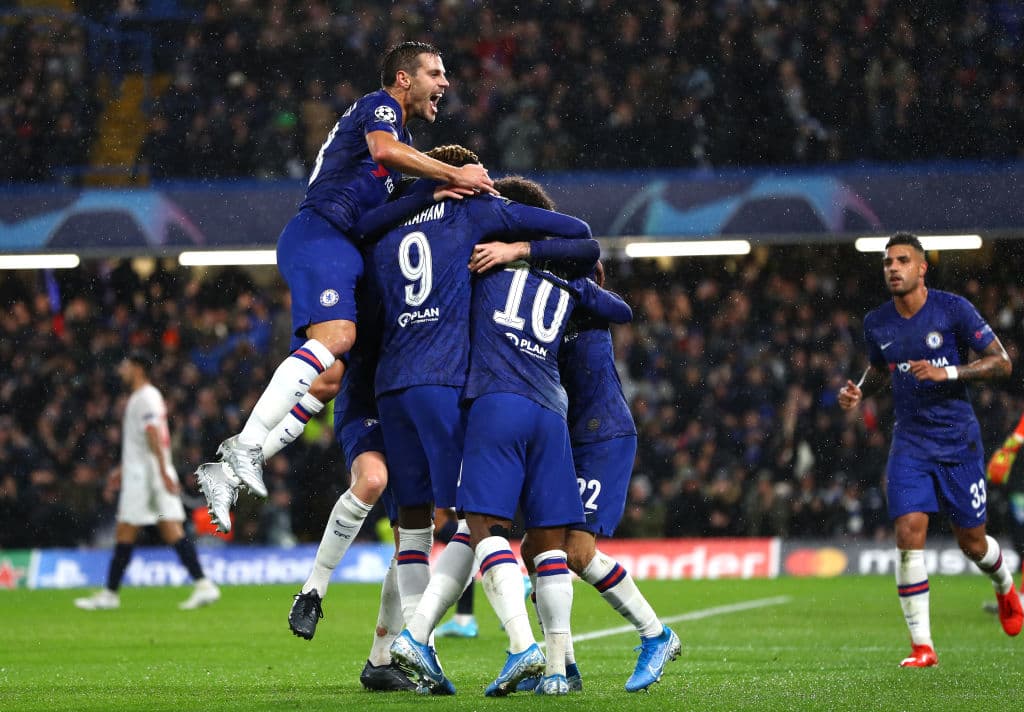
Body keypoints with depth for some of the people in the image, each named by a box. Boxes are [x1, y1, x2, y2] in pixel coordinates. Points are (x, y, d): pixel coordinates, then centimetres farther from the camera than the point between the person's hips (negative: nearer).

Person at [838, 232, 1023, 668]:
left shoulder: (953, 309, -10)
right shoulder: (876, 325, 3)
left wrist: (948, 373, -21)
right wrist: (859, 393, 1)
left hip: (958, 440, -2)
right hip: (910, 443, 2)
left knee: (971, 542, 6)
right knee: (909, 534, -16)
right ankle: (921, 645, -12)